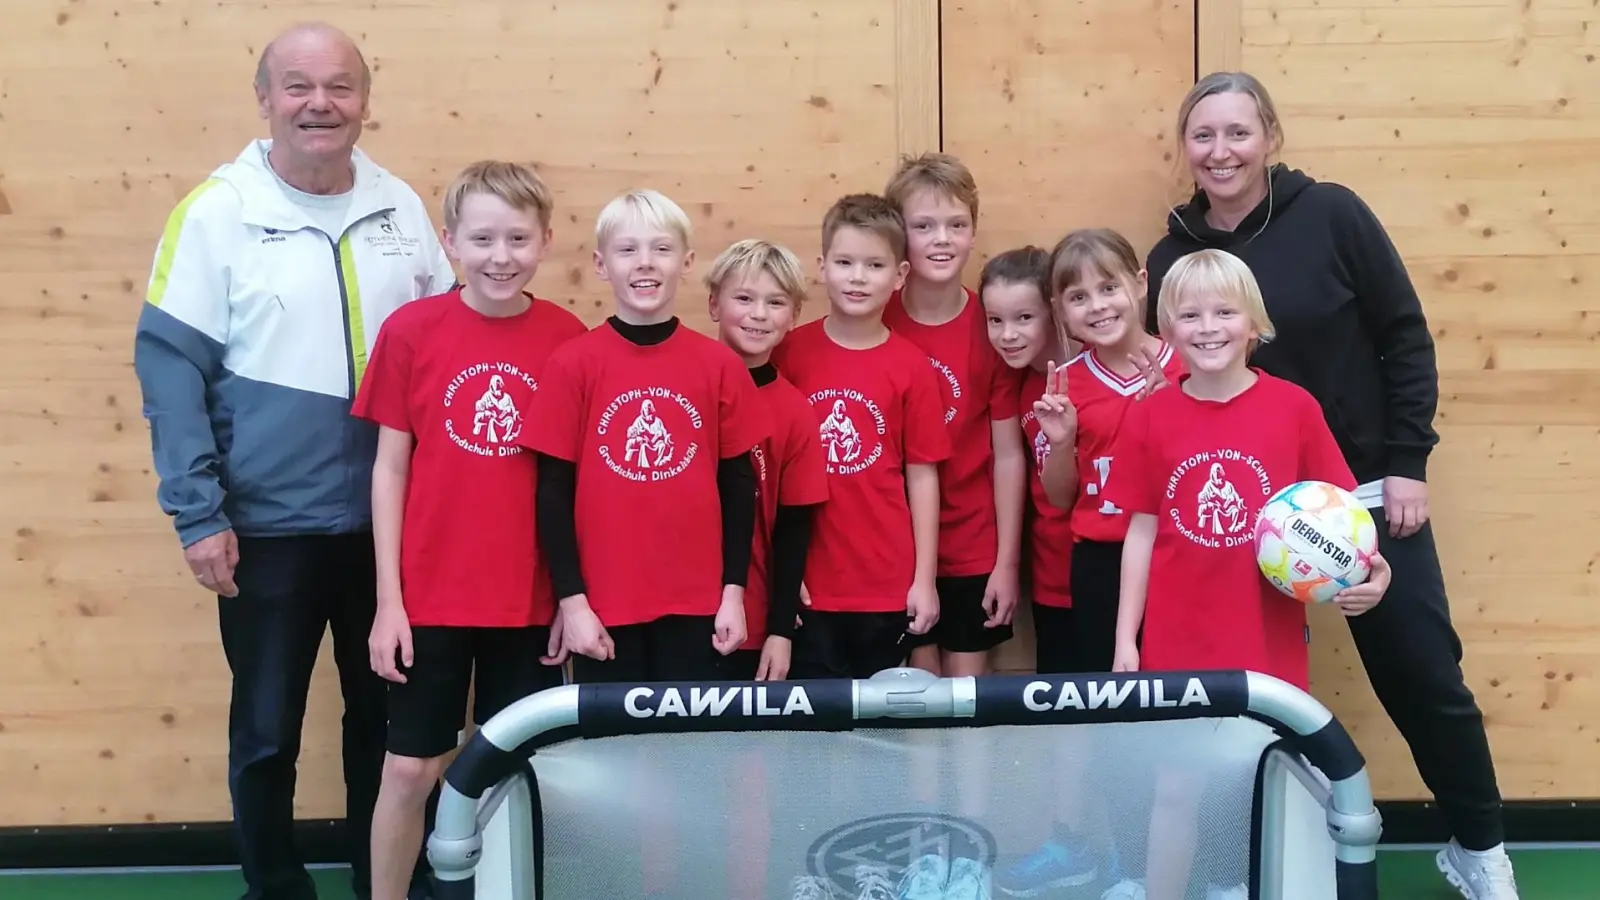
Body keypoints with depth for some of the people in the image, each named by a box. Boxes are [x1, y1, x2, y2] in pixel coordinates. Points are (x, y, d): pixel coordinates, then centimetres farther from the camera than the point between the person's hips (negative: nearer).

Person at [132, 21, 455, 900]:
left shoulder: (400, 205, 3)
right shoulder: (218, 210, -7)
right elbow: (169, 365, -8)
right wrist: (197, 512, -12)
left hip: (389, 521, 3)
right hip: (268, 526, -3)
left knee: (386, 715, 15)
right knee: (266, 729, 9)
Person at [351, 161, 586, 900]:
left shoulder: (568, 338, -3)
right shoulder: (411, 329, -5)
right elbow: (390, 468, -1)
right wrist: (387, 599, -4)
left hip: (530, 601, 1)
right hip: (429, 598, -1)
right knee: (410, 768, 7)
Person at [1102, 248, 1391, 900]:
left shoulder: (1294, 407, -5)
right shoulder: (1149, 417, -2)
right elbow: (1141, 533, 3)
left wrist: (1365, 571, -16)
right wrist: (1125, 639, 2)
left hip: (1269, 644, 0)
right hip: (1177, 646, 0)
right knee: (1175, 789, 7)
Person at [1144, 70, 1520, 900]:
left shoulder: (1331, 215, -8)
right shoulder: (1173, 257, -1)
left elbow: (1405, 338, -5)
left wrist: (1407, 462, -8)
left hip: (1364, 488, -2)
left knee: (1422, 672, 4)